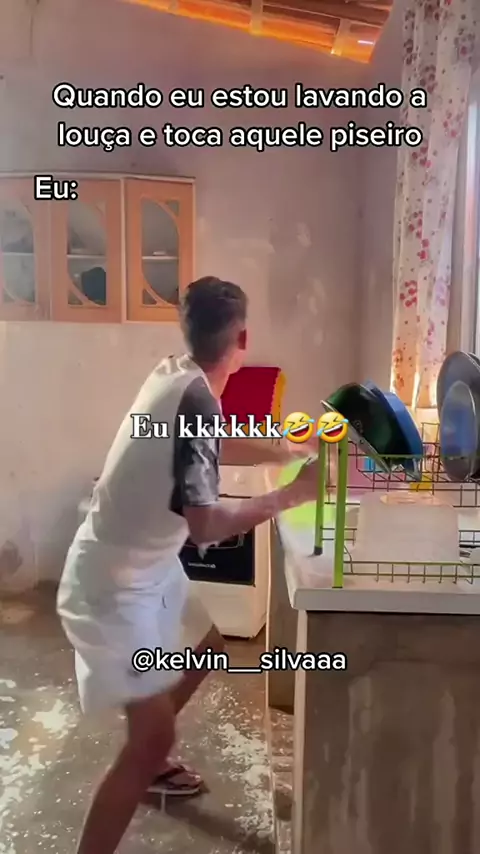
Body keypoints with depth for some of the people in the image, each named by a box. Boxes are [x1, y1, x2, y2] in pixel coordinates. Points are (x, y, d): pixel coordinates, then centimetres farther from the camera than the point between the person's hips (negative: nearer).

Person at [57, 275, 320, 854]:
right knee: (154, 734, -7)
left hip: (144, 565, 10)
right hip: (114, 582, -10)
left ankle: (145, 762, 48)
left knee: (206, 647, 27)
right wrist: (292, 494, -21)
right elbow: (206, 526, -32)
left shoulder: (175, 376, 0)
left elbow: (214, 448, 19)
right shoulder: (196, 401, -28)